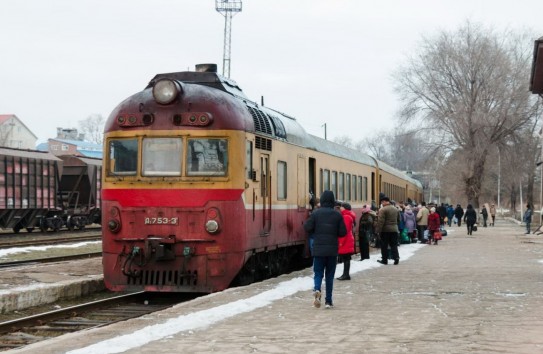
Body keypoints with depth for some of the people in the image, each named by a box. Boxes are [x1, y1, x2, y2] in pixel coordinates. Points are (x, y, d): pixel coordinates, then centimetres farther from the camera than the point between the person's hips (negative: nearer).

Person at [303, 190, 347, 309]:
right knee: (330, 275, 11)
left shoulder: (315, 213, -5)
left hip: (318, 249, -1)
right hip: (332, 250, 1)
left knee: (318, 273, 6)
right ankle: (328, 301, 11)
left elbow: (307, 228, -8)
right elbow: (343, 232, -4)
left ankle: (317, 290, -24)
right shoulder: (337, 215, -3)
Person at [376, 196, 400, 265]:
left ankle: (384, 260, 9)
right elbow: (398, 220, 18)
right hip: (394, 229, 6)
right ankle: (396, 257, -3)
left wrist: (379, 230, -14)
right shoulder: (395, 209, 10)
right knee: (394, 245, 10)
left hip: (385, 230, -6)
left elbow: (380, 221, -18)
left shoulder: (383, 210, -14)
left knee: (384, 246, 4)